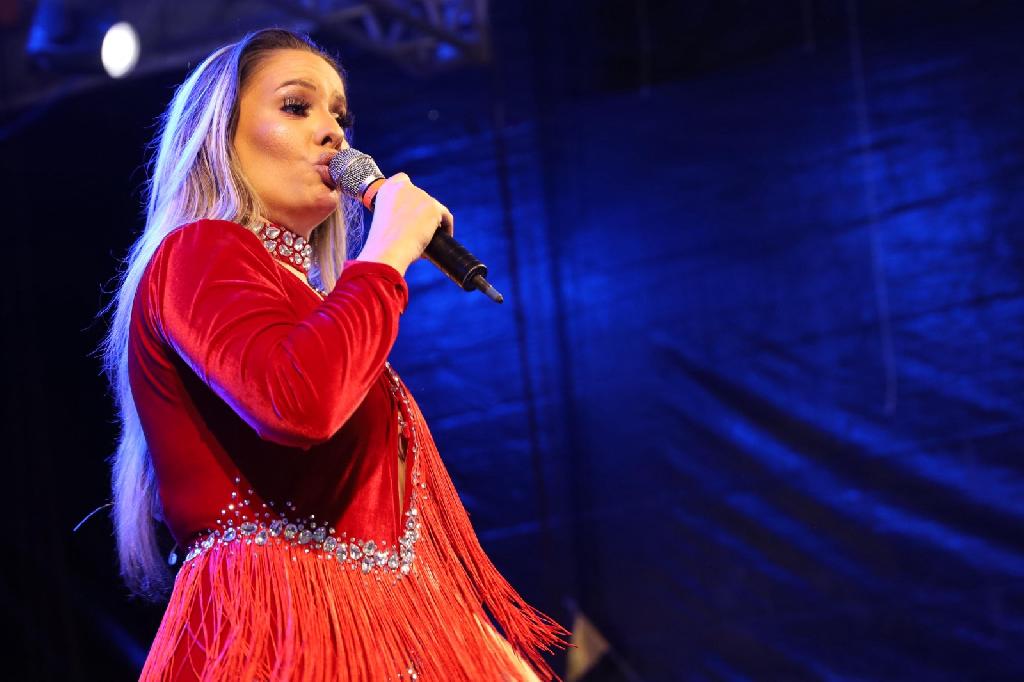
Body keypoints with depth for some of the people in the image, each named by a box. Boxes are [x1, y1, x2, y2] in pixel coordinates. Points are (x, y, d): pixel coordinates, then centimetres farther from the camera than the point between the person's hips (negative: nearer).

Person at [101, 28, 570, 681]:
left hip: (366, 620, 9)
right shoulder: (198, 252, -4)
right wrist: (388, 252, -12)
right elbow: (296, 402, -25)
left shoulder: (306, 297, 23)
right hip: (278, 626, -9)